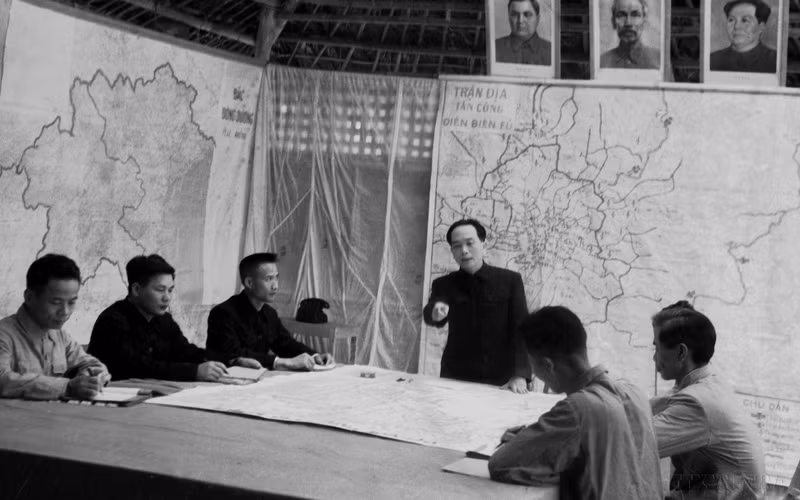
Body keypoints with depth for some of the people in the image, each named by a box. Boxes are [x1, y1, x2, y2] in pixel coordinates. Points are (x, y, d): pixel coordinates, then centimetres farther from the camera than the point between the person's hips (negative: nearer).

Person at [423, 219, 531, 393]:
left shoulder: (510, 280, -1)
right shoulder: (444, 284, 2)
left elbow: (521, 330, -7)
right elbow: (430, 315, -16)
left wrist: (520, 374, -21)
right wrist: (435, 312, -40)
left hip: (501, 382, -1)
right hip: (456, 379, 1)